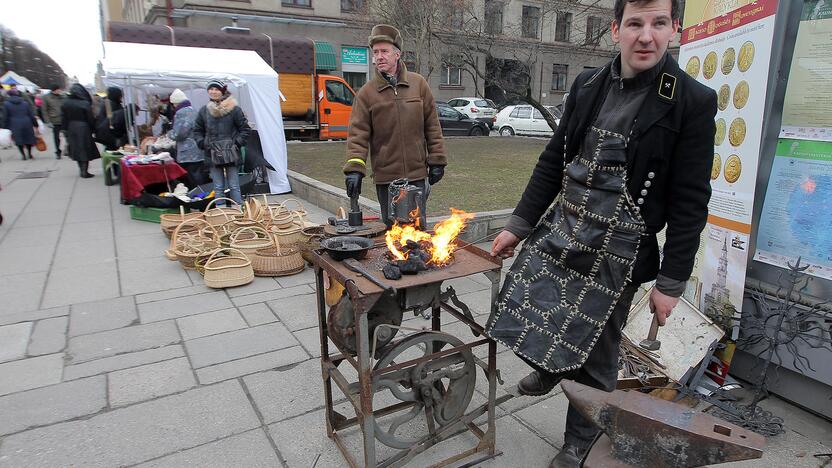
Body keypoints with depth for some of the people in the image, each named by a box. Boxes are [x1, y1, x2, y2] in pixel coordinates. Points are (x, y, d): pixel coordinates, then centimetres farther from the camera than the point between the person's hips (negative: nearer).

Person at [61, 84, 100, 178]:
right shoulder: (85, 104, -14)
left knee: (77, 149, 15)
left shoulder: (65, 103, 0)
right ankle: (84, 171, -1)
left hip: (71, 129, 5)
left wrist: (66, 130, 10)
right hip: (83, 129, -5)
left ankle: (82, 170, 21)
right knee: (85, 149, 2)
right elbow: (90, 119, -12)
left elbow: (64, 119, 3)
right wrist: (93, 129, -1)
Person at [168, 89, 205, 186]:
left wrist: (170, 134, 2)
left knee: (195, 181, -5)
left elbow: (178, 134, -18)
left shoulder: (181, 113, -12)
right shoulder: (194, 110, 15)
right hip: (199, 153, 9)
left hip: (188, 155, -9)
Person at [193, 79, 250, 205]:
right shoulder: (204, 111, 8)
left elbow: (245, 129, 4)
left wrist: (237, 143, -5)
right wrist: (202, 144, 5)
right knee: (218, 188, 7)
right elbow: (197, 130, 19)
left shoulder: (234, 109, -2)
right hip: (212, 155, 3)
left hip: (230, 154, -3)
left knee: (234, 187, -1)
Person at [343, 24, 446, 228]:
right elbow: (358, 133, -5)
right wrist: (354, 169, -16)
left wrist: (437, 160, 3)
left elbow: (432, 125, 6)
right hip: (385, 177, 0)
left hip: (417, 174, 1)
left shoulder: (418, 84, 4)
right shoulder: (367, 92, 0)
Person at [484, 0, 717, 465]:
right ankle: (550, 367, 45)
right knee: (516, 319, 11)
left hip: (617, 253, -4)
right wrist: (518, 226, 8)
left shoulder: (692, 102, -9)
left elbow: (690, 203, -8)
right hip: (557, 233, 5)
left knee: (593, 356, 8)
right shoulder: (588, 86, 4)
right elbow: (553, 163, 8)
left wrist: (672, 283, -8)